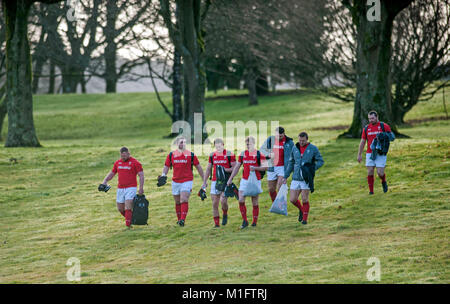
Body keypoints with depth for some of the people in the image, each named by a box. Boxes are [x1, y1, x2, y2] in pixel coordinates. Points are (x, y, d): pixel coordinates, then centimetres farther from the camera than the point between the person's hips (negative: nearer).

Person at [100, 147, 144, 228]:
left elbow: (141, 175, -6)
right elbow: (111, 173, 21)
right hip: (120, 188, 6)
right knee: (120, 208, 8)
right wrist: (105, 181, 4)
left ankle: (128, 225, -16)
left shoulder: (135, 162, -5)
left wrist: (141, 188, -13)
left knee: (128, 208, -16)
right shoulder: (117, 163, 11)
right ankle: (131, 219, 30)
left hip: (131, 188, -6)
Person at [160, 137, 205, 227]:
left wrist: (204, 180, 8)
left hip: (187, 181, -4)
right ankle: (179, 219, 27)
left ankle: (183, 220, -25)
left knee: (184, 200, -18)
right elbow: (166, 166, 11)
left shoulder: (191, 155, -2)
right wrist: (163, 175, -9)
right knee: (177, 202, 12)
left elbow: (198, 167, 6)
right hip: (175, 181, 4)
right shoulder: (171, 155, 5)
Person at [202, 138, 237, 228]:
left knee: (223, 200, -17)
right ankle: (216, 224, 6)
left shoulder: (229, 154, -4)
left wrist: (226, 170, -22)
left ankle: (225, 214, 15)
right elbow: (208, 169, 18)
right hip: (215, 181, 4)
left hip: (226, 181, -4)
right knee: (215, 203, 0)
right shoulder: (212, 155, 10)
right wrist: (204, 182, 15)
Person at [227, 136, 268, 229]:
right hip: (244, 180, 4)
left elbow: (265, 167, -10)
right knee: (241, 200, -8)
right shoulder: (243, 154, 8)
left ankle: (255, 222, 12)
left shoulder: (259, 154, -5)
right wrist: (230, 179, 10)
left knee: (255, 203, 2)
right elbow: (236, 167, 14)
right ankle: (245, 221, 1)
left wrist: (255, 168, -25)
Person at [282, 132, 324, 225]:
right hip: (296, 178, 4)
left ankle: (305, 218, 12)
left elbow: (320, 161, 0)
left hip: (306, 178, -4)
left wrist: (312, 169, -15)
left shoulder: (313, 148, -3)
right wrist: (286, 176, 16)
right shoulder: (295, 148, 8)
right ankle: (301, 209, 31)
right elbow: (291, 162, 17)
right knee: (292, 199, 1)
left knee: (305, 199, -4)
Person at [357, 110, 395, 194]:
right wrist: (359, 155, 9)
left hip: (381, 154, -2)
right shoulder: (366, 128, 7)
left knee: (380, 173, -9)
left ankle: (383, 182, 24)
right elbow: (362, 142, 12)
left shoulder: (384, 126, -2)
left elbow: (392, 136, 5)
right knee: (370, 172, -5)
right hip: (370, 153, 2)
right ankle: (371, 191, 5)